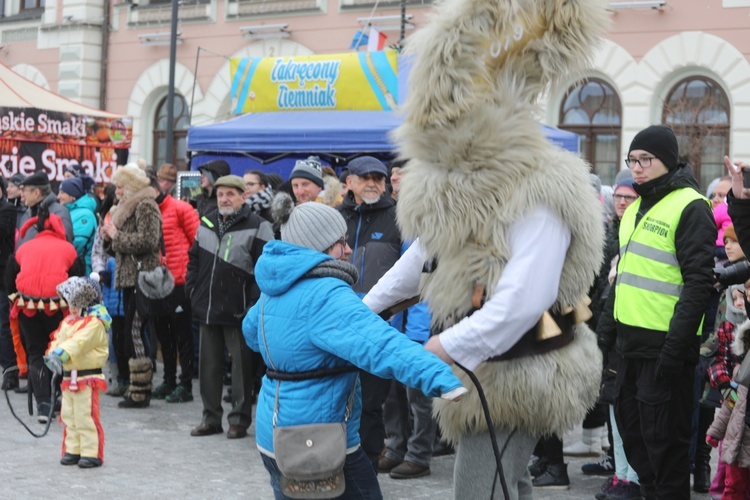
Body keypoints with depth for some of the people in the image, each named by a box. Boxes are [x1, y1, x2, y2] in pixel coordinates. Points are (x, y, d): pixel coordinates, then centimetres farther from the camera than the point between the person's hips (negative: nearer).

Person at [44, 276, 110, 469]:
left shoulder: (94, 323, -13)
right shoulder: (68, 321, 16)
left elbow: (79, 341, -27)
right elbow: (58, 339, 9)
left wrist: (61, 354, -39)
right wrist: (52, 354, -11)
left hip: (88, 378, -9)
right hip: (68, 377, 9)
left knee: (86, 417, -7)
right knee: (69, 416, 14)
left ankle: (91, 453, -1)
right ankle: (72, 450, 23)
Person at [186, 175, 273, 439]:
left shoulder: (257, 227, -7)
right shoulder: (206, 223, 13)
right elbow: (194, 259, 22)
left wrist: (254, 302, -15)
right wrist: (193, 290, 11)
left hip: (238, 311, -6)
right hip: (207, 308, 6)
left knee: (241, 365, 2)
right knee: (209, 364, 11)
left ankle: (240, 419, 11)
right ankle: (211, 417, 21)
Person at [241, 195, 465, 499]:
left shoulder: (275, 289, 7)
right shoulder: (325, 295, -23)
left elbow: (251, 331, 28)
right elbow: (378, 343, -39)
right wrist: (439, 378, -49)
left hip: (274, 435, 9)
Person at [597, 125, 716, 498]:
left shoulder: (689, 207, -12)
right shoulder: (636, 208, 16)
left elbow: (698, 281, -17)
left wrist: (676, 346, -21)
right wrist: (608, 324, 17)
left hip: (665, 345, -9)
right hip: (632, 341, 9)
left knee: (663, 438, -2)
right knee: (630, 425, 16)